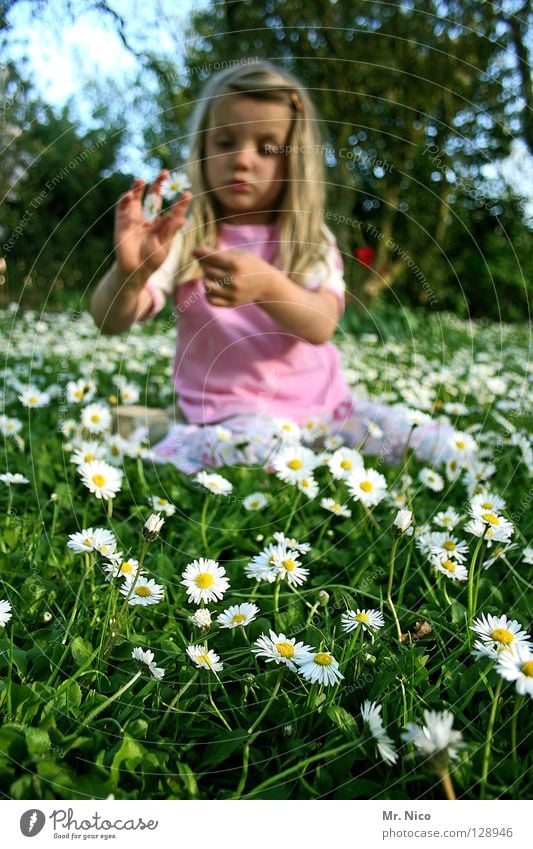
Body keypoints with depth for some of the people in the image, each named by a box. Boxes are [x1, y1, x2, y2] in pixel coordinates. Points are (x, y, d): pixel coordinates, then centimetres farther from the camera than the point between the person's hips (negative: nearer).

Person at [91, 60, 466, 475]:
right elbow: (110, 322, -12)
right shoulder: (185, 237, 1)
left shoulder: (311, 240, 6)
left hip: (322, 408, 4)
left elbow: (321, 326, -14)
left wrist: (266, 286, -35)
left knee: (441, 446, -8)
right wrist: (130, 272, -34)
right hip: (229, 419, -3)